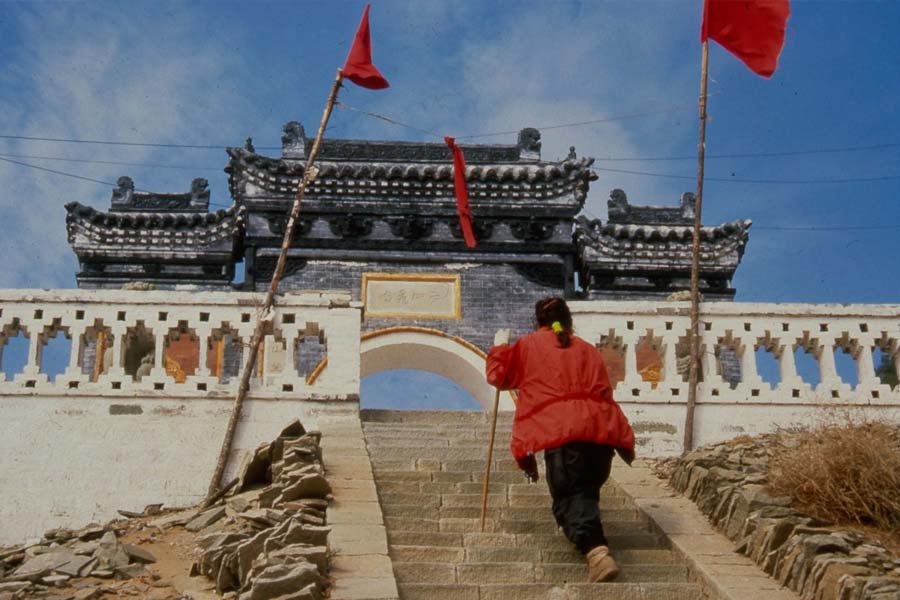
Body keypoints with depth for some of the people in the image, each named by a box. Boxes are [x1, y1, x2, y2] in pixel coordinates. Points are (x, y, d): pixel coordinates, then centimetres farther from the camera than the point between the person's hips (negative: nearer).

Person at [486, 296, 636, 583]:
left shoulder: (528, 345, 17)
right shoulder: (588, 350, 24)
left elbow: (498, 376, 26)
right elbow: (604, 393, 20)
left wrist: (500, 347, 44)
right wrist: (624, 440, 23)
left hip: (561, 431, -4)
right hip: (600, 429, 4)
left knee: (570, 497, -7)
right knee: (587, 490, 23)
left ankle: (597, 551, -30)